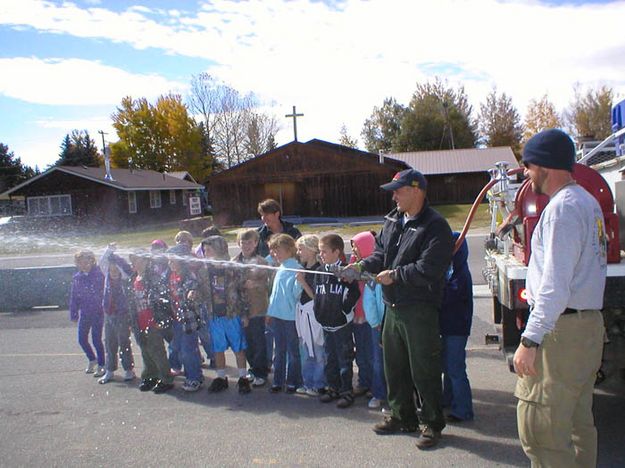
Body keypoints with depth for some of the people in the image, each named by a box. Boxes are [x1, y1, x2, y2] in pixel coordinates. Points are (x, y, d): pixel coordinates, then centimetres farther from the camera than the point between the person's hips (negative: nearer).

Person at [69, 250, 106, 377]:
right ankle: (92, 360, 36)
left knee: (96, 340, -1)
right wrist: (73, 314, 9)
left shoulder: (99, 275, -11)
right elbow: (73, 296, 9)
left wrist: (104, 310, -15)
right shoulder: (76, 277, 4)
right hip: (84, 313, 5)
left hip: (97, 313, -5)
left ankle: (101, 365, 16)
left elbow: (105, 293, -11)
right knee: (82, 339, 12)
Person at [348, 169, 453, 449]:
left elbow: (428, 268, -23)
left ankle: (433, 424, 21)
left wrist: (394, 275, -16)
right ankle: (402, 417, 35)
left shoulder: (435, 226, -15)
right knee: (394, 366, 18)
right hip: (393, 307, 8)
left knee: (424, 371, 3)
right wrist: (362, 266, -2)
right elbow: (381, 252, 16)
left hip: (420, 310, -8)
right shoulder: (392, 221, 12)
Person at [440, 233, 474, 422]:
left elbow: (444, 298, -27)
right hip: (448, 326, 10)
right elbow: (442, 295, 9)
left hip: (456, 329, -10)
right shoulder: (449, 270, 9)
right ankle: (448, 399, 37)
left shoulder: (460, 275, -20)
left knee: (455, 369, -3)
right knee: (447, 366, 21)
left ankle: (463, 410, 6)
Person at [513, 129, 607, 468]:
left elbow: (555, 285, -22)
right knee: (578, 424, 18)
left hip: (561, 329, -10)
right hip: (589, 324, 10)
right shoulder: (587, 202, 17)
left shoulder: (562, 207, -15)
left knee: (539, 430, -6)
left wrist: (530, 340, -20)